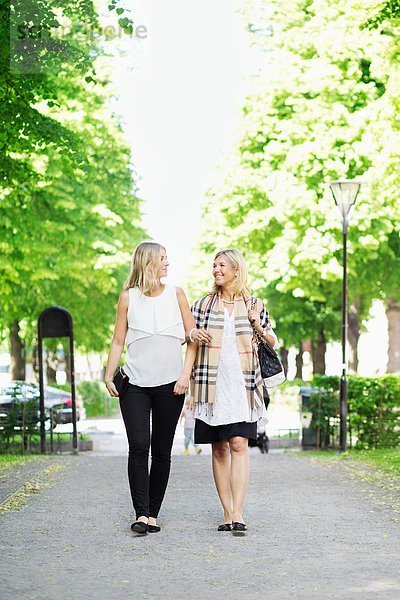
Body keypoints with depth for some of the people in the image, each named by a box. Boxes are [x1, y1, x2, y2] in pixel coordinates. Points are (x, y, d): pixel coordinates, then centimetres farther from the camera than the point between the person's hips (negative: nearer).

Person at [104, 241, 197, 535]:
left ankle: (153, 513, 10)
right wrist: (108, 376, -1)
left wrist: (185, 374, -4)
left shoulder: (175, 294, 7)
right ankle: (141, 514, -14)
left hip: (170, 385, 1)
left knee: (162, 451, 3)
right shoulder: (128, 297, 5)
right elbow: (118, 341, 9)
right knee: (138, 447, -13)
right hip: (135, 385, -1)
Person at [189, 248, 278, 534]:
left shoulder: (254, 305, 8)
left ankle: (238, 513, -17)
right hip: (212, 385, 2)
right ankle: (228, 512, 8)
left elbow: (273, 342, 15)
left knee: (239, 444, -14)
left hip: (242, 385, -2)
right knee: (219, 448, 3)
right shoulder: (204, 304, 10)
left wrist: (259, 328, -6)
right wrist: (193, 334, -5)